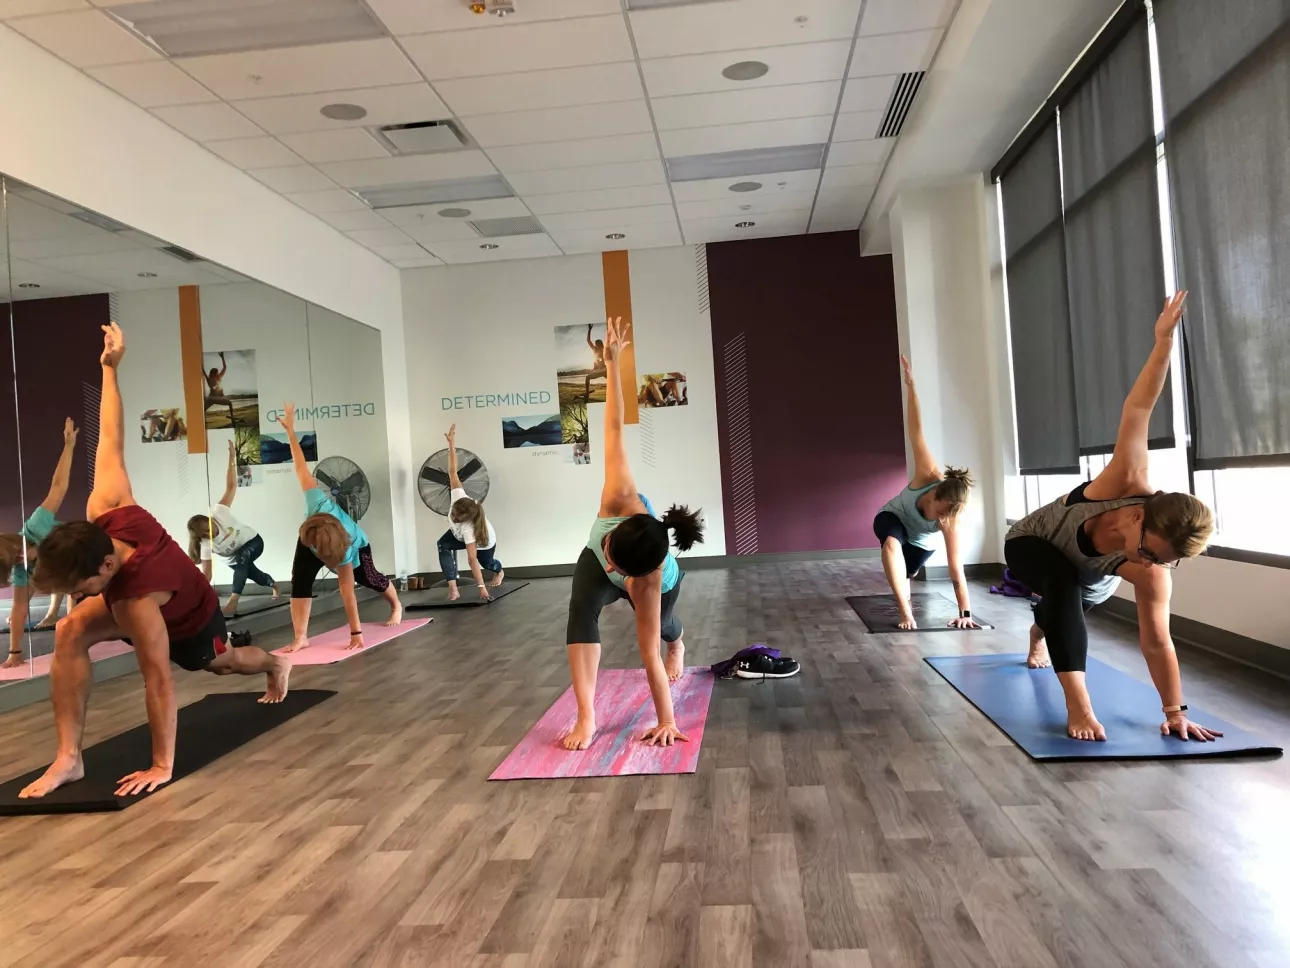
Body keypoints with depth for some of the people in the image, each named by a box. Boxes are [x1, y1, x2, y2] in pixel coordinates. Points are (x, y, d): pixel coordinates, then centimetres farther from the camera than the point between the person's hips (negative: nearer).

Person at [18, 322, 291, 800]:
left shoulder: (137, 599, -50)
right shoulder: (109, 510, -37)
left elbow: (158, 681, -43)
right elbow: (110, 443, -26)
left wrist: (162, 765, -36)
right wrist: (110, 367, -18)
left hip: (191, 622, -5)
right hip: (136, 598, 5)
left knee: (224, 662, 26)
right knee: (69, 634, -23)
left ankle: (275, 664, 63)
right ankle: (68, 758, -16)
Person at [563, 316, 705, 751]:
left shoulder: (650, 580, -48)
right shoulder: (623, 500, -46)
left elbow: (648, 653, -41)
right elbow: (614, 430, -43)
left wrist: (666, 721, -37)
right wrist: (612, 362, -41)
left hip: (651, 586, -2)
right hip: (594, 563, 2)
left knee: (661, 628, 30)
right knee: (582, 613, -29)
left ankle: (678, 648, 71)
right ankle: (586, 718, -26)